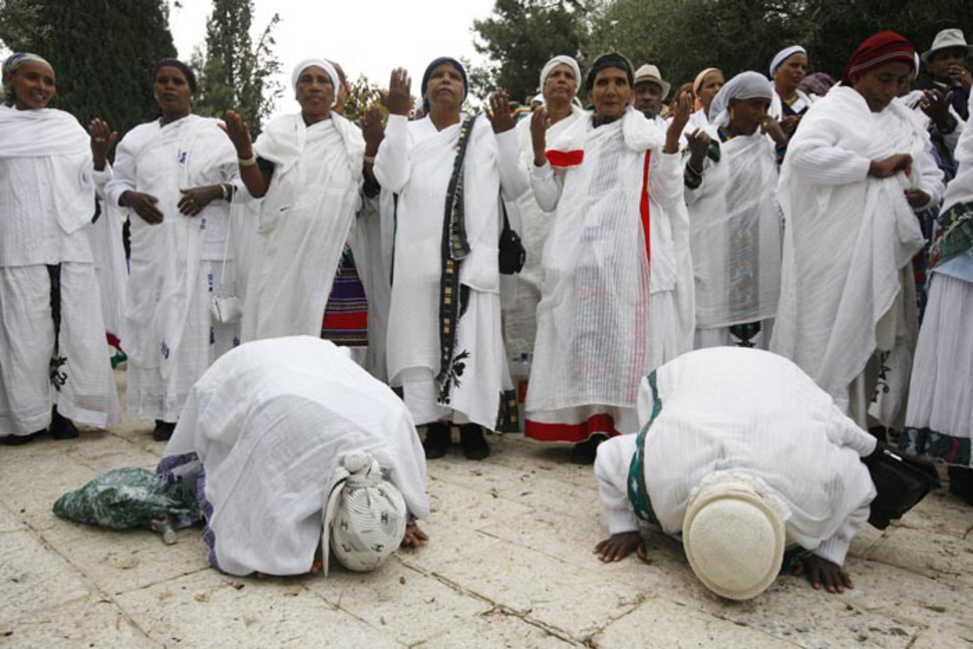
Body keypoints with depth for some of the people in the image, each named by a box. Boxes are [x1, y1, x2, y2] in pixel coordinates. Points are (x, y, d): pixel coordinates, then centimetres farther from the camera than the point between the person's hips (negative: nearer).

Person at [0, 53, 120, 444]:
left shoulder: (67, 124, 16)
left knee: (75, 323, -2)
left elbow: (90, 182, 12)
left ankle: (64, 410, 7)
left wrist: (99, 153, -6)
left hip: (69, 242, 2)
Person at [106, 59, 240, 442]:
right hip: (154, 249, 3)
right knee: (156, 322, 0)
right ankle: (166, 410, 7)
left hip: (204, 249, -3)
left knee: (203, 321, -6)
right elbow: (115, 185, 17)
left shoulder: (215, 134, 8)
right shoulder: (137, 138, 17)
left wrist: (215, 191, -14)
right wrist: (131, 197, -5)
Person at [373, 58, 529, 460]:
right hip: (421, 256, 1)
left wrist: (505, 132, -1)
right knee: (425, 335, 0)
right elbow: (391, 178, -4)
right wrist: (397, 115, -5)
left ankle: (472, 424, 5)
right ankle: (435, 424, 9)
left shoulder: (484, 131, 14)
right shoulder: (409, 132, 14)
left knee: (473, 335, -4)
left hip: (473, 254, 0)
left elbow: (516, 186, 7)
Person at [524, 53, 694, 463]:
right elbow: (548, 200, 10)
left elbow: (668, 195, 0)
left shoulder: (649, 137, 10)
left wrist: (672, 139, -10)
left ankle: (631, 431, 2)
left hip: (630, 259, -2)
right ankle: (589, 429, 9)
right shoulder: (569, 140, 16)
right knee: (583, 339, 1)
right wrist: (539, 147, 2)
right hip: (579, 258, 2)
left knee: (628, 341, -5)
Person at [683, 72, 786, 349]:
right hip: (714, 256, -4)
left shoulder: (767, 142, 12)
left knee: (755, 328, 6)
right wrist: (696, 158, -21)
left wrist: (782, 142, -1)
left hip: (759, 257, 4)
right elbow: (687, 195, -5)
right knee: (713, 329, -3)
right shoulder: (707, 140, 0)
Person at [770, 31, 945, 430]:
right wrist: (874, 167, -18)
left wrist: (925, 194, -2)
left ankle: (859, 424, 21)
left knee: (883, 336, 9)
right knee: (834, 339, -4)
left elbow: (932, 175, 22)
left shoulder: (905, 121, 18)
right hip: (837, 256, -7)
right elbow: (802, 155, -22)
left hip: (887, 251, 7)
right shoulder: (833, 110, -3)